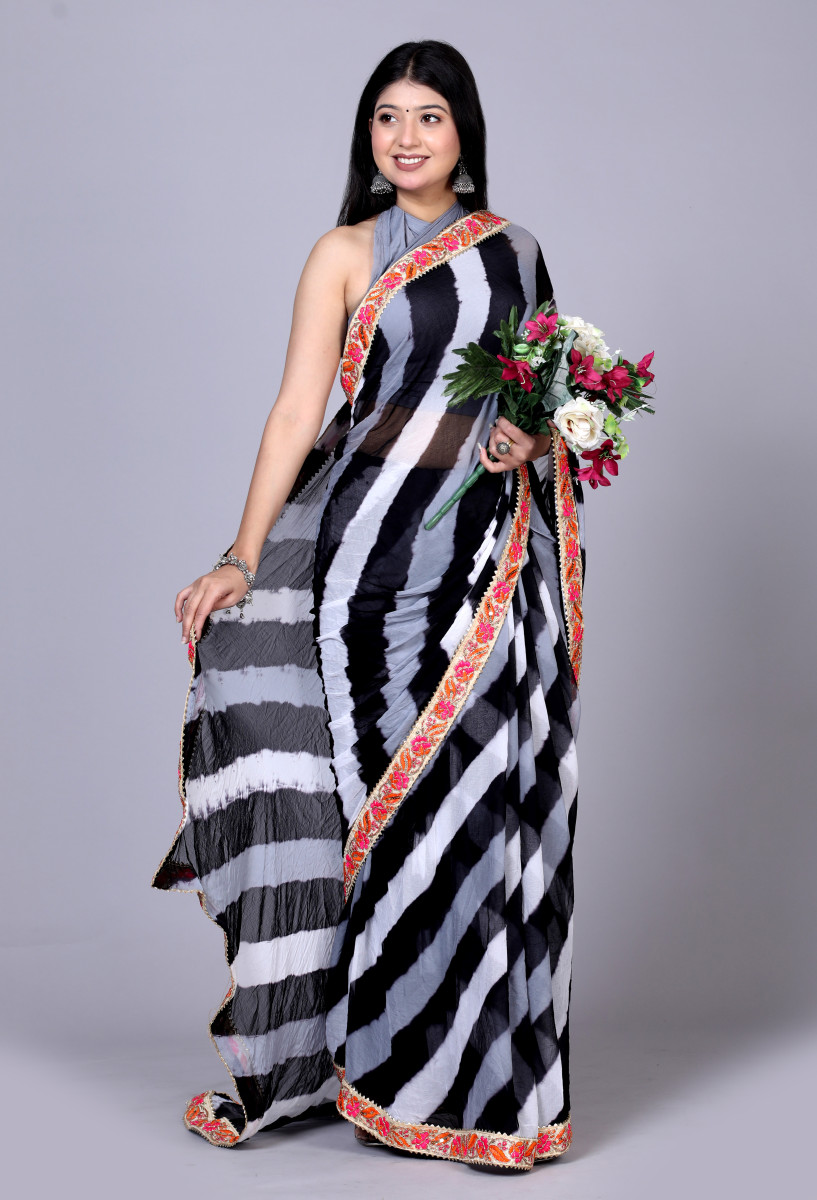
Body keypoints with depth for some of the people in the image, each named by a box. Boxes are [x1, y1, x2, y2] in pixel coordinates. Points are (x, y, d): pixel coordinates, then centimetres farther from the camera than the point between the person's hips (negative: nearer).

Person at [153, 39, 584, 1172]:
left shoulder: (515, 251, 14)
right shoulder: (348, 253, 4)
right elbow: (298, 411, -4)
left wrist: (535, 439, -3)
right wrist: (243, 560, -13)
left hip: (498, 549, 3)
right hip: (382, 541, -3)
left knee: (493, 788, 1)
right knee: (395, 787, -2)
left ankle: (484, 1063, 12)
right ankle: (397, 1069, 10)